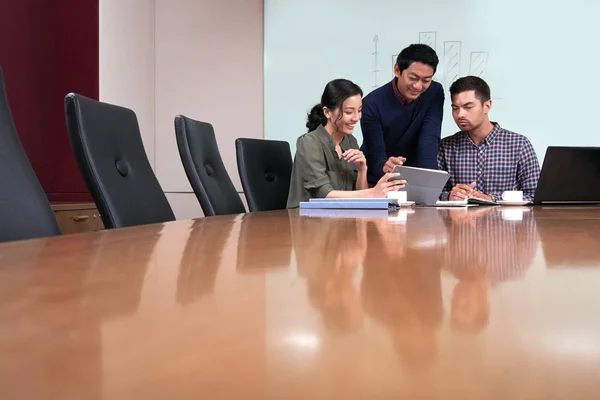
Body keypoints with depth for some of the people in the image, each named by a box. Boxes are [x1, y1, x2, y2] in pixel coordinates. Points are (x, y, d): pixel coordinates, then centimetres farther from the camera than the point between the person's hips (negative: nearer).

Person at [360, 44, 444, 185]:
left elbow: (429, 141, -19)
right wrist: (386, 166, -46)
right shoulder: (373, 104, -21)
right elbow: (376, 158, -23)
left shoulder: (434, 93, -10)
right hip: (376, 181, -1)